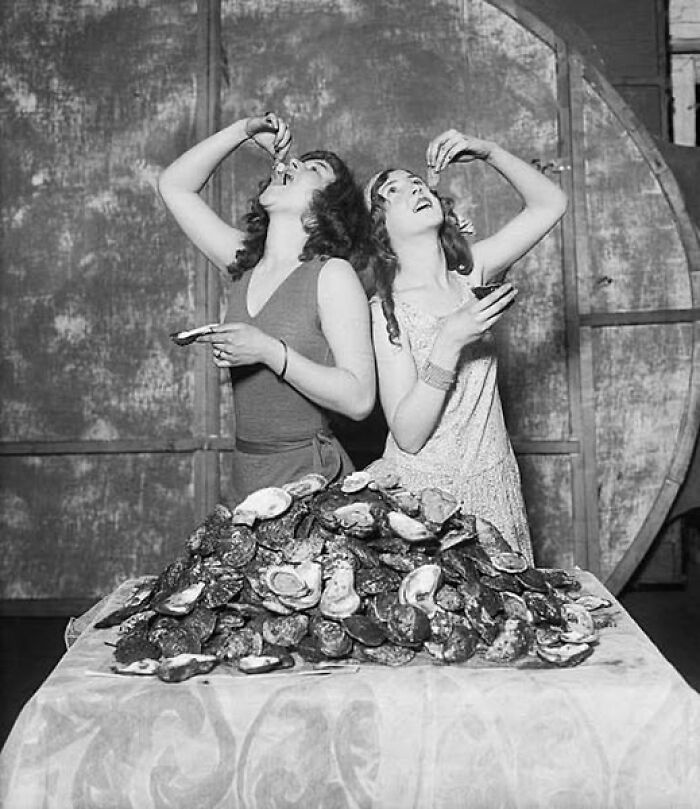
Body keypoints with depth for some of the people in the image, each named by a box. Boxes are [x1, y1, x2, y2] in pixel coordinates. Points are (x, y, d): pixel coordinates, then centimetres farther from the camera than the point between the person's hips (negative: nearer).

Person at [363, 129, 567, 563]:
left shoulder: (470, 272, 0)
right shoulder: (386, 311, -14)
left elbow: (551, 203, 4)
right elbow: (407, 436, -19)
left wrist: (486, 150, -7)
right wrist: (449, 344, -27)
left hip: (492, 484, 4)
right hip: (421, 490, -4)